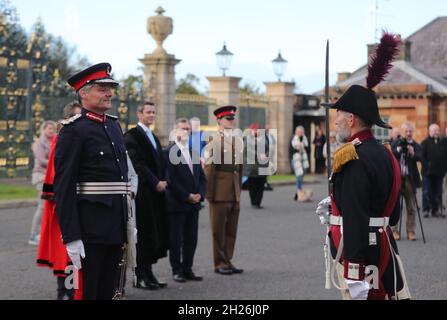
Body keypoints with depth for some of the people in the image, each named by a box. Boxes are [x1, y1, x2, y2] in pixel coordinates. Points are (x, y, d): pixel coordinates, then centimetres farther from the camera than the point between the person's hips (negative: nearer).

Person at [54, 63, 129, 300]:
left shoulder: (114, 125, 15)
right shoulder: (73, 130, -9)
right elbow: (63, 187, -14)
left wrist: (128, 222, 16)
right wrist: (71, 237, -19)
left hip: (116, 226, 8)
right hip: (90, 228, -7)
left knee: (107, 292, 12)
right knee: (86, 292, -3)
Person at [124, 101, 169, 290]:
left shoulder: (153, 137, 21)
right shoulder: (132, 136, -8)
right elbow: (138, 164, -15)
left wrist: (163, 181, 4)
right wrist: (156, 183, -14)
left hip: (156, 191, 9)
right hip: (142, 192, -8)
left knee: (156, 233, 8)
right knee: (143, 233, -5)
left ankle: (148, 273, 14)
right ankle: (140, 276, 1)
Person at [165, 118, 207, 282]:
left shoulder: (193, 152, 14)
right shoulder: (169, 152, -8)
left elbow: (202, 177, 15)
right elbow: (170, 179, -14)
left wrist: (200, 194, -1)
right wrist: (187, 196, -14)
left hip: (194, 203, 6)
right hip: (177, 204, -6)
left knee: (191, 239, 9)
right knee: (176, 239, 1)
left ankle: (187, 269, 16)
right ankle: (177, 270, 9)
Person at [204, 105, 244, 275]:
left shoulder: (239, 141, 13)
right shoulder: (214, 140, -7)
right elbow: (208, 168, -10)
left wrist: (239, 190, 13)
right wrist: (209, 192, -12)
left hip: (234, 192, 6)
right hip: (220, 190, -6)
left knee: (231, 228, 10)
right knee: (218, 228, 2)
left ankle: (227, 261, 19)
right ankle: (219, 263, 10)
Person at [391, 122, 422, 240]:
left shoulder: (416, 145, 2)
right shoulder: (396, 144, 5)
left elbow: (419, 158, -15)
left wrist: (413, 153, -35)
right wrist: (399, 149, -25)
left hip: (410, 179, 0)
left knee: (411, 207, 3)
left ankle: (410, 231, 9)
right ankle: (394, 231, 12)